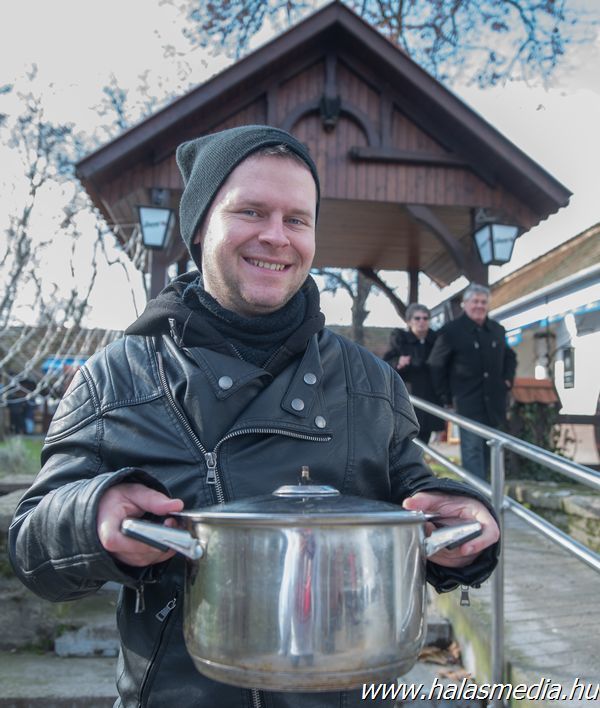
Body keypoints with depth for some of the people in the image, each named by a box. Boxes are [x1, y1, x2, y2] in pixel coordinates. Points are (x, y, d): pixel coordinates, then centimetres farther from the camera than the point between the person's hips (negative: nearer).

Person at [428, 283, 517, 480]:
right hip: (468, 401, -6)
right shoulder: (451, 331, -6)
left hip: (494, 401, 6)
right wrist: (446, 396, -2)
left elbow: (510, 356, 28)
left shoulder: (497, 330, 12)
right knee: (473, 448, -9)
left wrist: (508, 379, 12)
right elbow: (436, 366, -1)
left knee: (487, 448, 13)